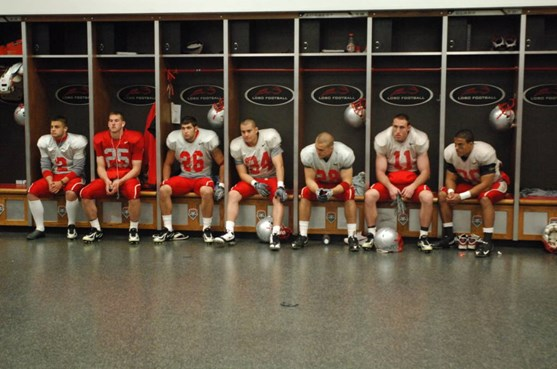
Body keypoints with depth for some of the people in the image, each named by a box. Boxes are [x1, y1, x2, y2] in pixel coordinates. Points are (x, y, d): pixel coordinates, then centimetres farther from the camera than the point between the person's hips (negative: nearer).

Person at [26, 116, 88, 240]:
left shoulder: (76, 141, -15)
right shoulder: (44, 142, 0)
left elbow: (78, 168, -16)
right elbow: (45, 166, 1)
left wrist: (61, 182, -24)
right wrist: (50, 182, -17)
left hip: (73, 176, -5)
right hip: (54, 176, 5)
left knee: (70, 192, -37)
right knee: (32, 191, -14)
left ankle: (71, 226, -16)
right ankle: (40, 228, -7)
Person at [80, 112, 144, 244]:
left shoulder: (134, 138, -10)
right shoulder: (99, 139, 0)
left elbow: (136, 168, -8)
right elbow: (100, 167, 3)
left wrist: (120, 181, -21)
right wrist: (107, 181, -17)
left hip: (128, 177, -4)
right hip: (108, 178, 4)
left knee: (133, 192, -38)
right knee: (85, 193, -19)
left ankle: (133, 229, -17)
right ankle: (96, 230, -1)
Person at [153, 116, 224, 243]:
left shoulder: (208, 139, -14)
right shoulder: (174, 139, -5)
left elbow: (222, 163, -5)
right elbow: (168, 164, 9)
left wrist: (221, 185, -13)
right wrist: (165, 181, -5)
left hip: (203, 177, -3)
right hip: (184, 177, 3)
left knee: (207, 191, -37)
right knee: (163, 189, -24)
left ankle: (206, 229, -18)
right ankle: (168, 229, -12)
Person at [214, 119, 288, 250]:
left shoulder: (270, 138, -19)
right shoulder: (237, 146, -10)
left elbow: (279, 165, -22)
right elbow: (242, 173, -5)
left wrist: (280, 186, -34)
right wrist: (255, 184, -23)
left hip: (272, 177, -2)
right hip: (252, 179, 3)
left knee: (278, 198, -32)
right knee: (233, 194, -21)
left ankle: (275, 235, -37)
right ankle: (230, 233, -23)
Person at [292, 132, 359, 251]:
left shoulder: (345, 154, -32)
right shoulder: (307, 153, -27)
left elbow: (347, 182, -26)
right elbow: (309, 179, -19)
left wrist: (331, 192, -44)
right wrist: (317, 191, -40)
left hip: (339, 184, -1)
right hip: (319, 184, 2)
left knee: (349, 194, -32)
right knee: (305, 193, -26)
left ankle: (352, 237, -24)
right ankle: (303, 236, -17)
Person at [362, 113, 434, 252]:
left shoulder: (420, 139, -13)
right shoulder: (382, 139, -11)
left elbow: (425, 171, -9)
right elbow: (380, 171, -9)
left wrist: (413, 187, -27)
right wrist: (390, 187, -28)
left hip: (413, 180, -1)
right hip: (389, 180, 1)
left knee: (427, 197, -32)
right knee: (369, 195, -27)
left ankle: (423, 237, -14)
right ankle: (371, 235, -12)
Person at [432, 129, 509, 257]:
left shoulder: (485, 153, -35)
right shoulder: (450, 152, -22)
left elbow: (486, 184, -33)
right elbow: (450, 178, -10)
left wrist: (462, 197, -40)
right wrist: (451, 192, -33)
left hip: (494, 181, -5)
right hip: (469, 182, 5)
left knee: (485, 198, -37)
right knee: (443, 194, -15)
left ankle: (487, 241, -29)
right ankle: (448, 236, -4)